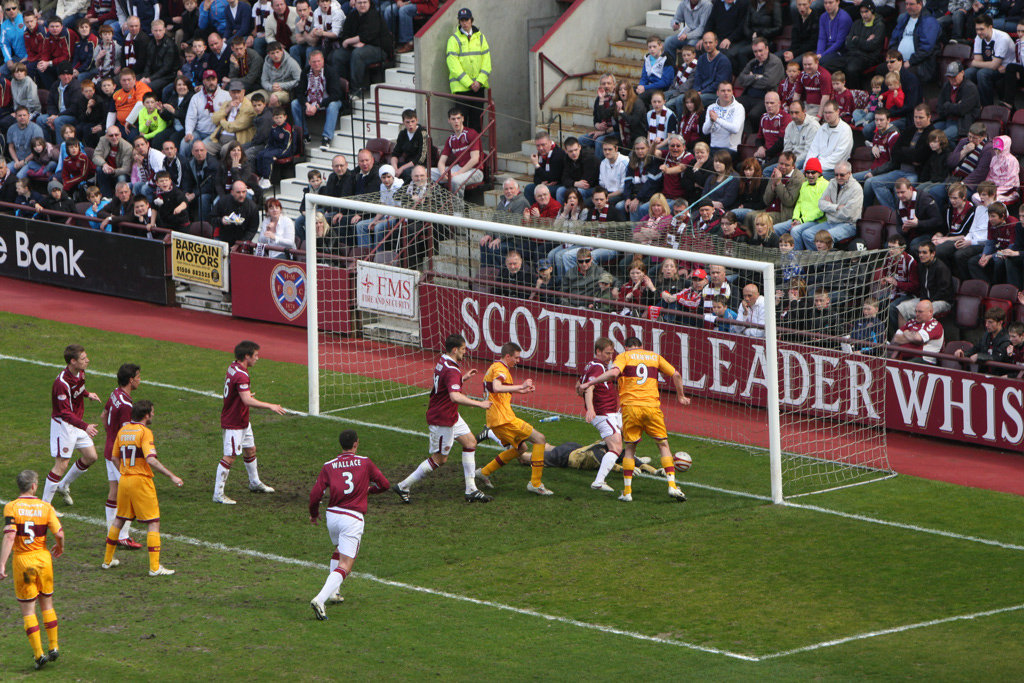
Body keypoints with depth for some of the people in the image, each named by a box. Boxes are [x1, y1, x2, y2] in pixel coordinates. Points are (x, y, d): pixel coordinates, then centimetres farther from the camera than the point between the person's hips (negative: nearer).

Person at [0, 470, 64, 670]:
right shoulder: (45, 507, -4)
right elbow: (59, 533, -8)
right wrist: (59, 548, 15)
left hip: (22, 561, -2)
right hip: (43, 557, 2)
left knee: (28, 610, 4)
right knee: (47, 604, 19)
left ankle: (39, 653, -1)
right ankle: (54, 647, 22)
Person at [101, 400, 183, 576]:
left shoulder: (122, 431, 9)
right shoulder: (145, 432, -13)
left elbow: (114, 458, 16)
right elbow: (150, 459, -24)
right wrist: (172, 476, -23)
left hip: (124, 480, 7)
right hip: (141, 481, -7)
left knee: (119, 520, 22)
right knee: (153, 523, -2)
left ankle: (108, 560, 29)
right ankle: (155, 567, -8)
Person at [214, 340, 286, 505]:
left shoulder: (233, 367, 4)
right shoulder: (240, 375, -28)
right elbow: (248, 401, -37)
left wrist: (246, 394, 36)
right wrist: (270, 406, -34)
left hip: (242, 421, 11)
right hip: (234, 423, -11)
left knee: (250, 450, 23)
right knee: (230, 457, -7)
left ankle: (255, 483, 41)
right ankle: (218, 494, -2)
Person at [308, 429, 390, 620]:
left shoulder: (329, 466, 3)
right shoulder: (365, 463, 2)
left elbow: (315, 494, -2)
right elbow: (385, 484, 11)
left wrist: (314, 514, 17)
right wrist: (368, 489, 31)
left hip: (332, 515, 4)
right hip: (353, 517, -4)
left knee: (339, 549, 33)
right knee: (344, 566, -7)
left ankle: (333, 592, 27)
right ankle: (320, 599, -26)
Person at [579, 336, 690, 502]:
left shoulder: (624, 357, 7)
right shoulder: (655, 357, 16)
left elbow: (613, 373, -12)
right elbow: (676, 375, 13)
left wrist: (589, 383, -7)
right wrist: (681, 396, 26)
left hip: (630, 407, -1)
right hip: (652, 406, 1)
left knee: (629, 448, 10)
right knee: (663, 445, 10)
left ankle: (627, 491, 6)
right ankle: (672, 485, -2)